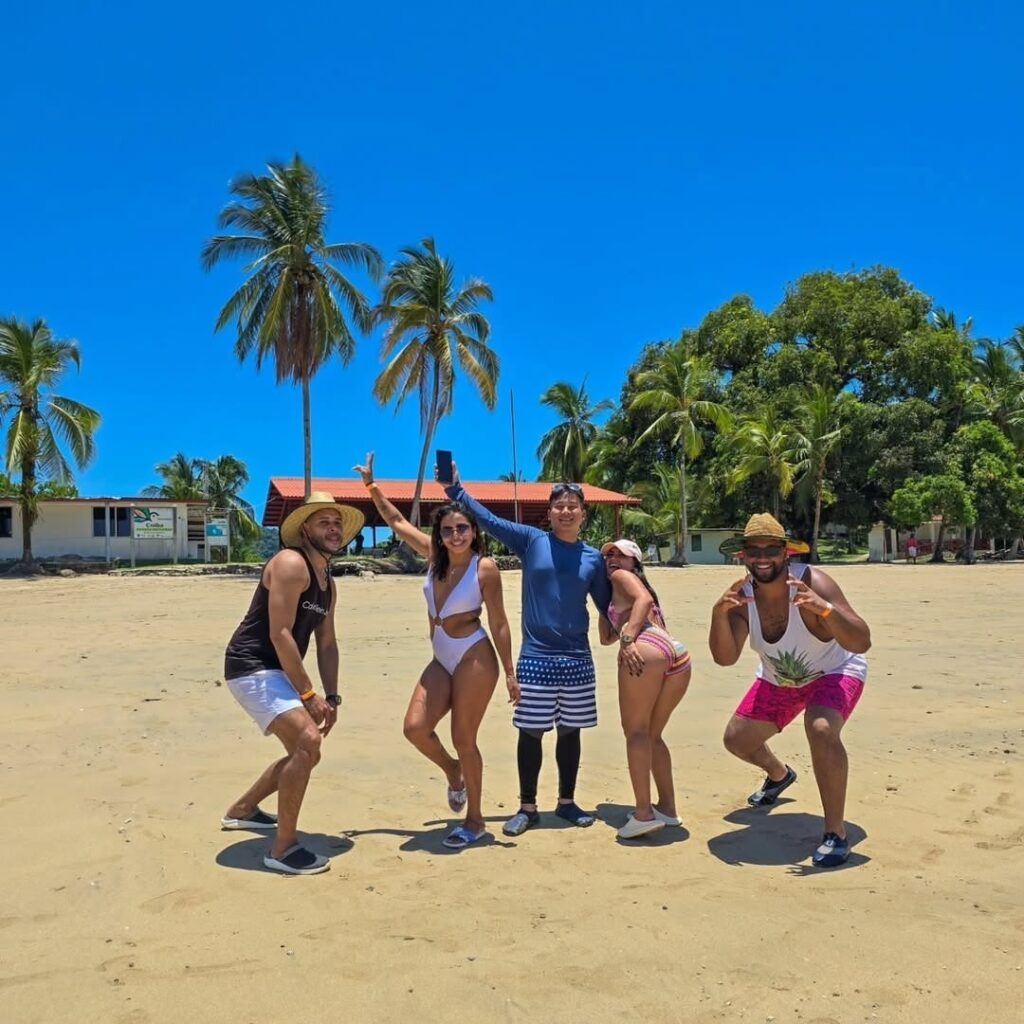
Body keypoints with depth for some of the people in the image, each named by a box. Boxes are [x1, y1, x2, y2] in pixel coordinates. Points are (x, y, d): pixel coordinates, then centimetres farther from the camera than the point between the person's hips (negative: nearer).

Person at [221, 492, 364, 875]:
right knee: (307, 741, -23)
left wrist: (331, 696, 6)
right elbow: (280, 634, -23)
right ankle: (283, 848, -12)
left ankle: (241, 810, 41)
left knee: (305, 752, 19)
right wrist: (308, 694, -20)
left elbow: (327, 644, 16)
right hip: (251, 667, -10)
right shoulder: (291, 563, -18)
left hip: (276, 671, 10)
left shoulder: (328, 583, 13)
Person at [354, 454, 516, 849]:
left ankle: (475, 820, 17)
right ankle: (452, 771, 26)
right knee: (415, 727, -6)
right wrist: (371, 485, 12)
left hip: (474, 658, -6)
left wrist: (510, 672, -8)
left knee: (463, 738, 0)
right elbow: (396, 521, 15)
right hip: (441, 660, 6)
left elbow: (499, 623, -8)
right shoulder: (434, 554, 4)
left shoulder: (485, 568, -11)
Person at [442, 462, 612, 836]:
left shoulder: (593, 557, 6)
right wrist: (454, 488, -8)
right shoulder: (532, 541, 0)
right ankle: (527, 807, 19)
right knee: (530, 732, 4)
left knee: (570, 731, 12)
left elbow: (607, 605, 15)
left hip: (577, 658, 2)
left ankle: (567, 802, 28)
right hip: (535, 657, -2)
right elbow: (487, 519, -1)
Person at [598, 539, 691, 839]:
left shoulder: (623, 576, 18)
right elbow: (607, 637, 42)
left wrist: (627, 639, -13)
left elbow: (643, 599, -3)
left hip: (647, 649, -8)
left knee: (636, 731, -4)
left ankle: (644, 814, -9)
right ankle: (667, 807, 18)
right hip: (678, 654, 8)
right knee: (652, 735, 19)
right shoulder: (619, 596, 40)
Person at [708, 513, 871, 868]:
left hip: (835, 672, -5)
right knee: (736, 739, 11)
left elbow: (861, 643, -39)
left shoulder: (812, 583, -32)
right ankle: (779, 774, 46)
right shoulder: (741, 596, -20)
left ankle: (836, 833, -19)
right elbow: (725, 658, -27)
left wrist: (825, 609, -56)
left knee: (821, 729, -34)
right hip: (778, 679, 5)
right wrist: (719, 612, -45)